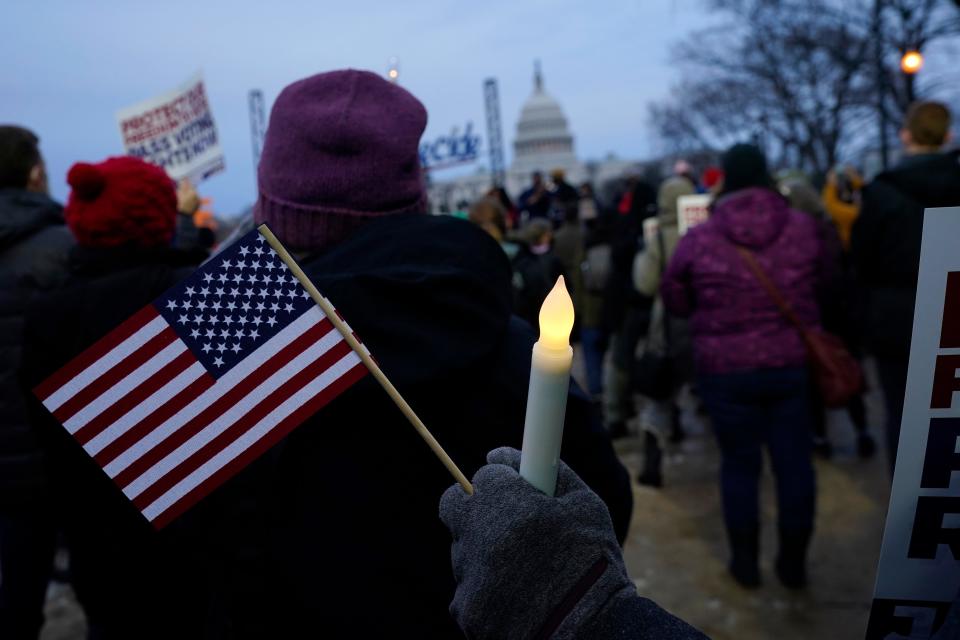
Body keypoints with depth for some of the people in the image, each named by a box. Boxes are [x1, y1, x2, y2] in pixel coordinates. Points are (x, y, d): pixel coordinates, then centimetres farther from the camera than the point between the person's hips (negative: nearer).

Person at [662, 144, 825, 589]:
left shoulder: (698, 239, -8)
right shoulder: (803, 227, -2)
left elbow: (674, 300, 5)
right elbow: (819, 284, 15)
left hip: (727, 368, -1)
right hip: (794, 362, 2)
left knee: (740, 463, 11)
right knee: (794, 461, 11)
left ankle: (745, 560, 23)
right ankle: (794, 561, 22)